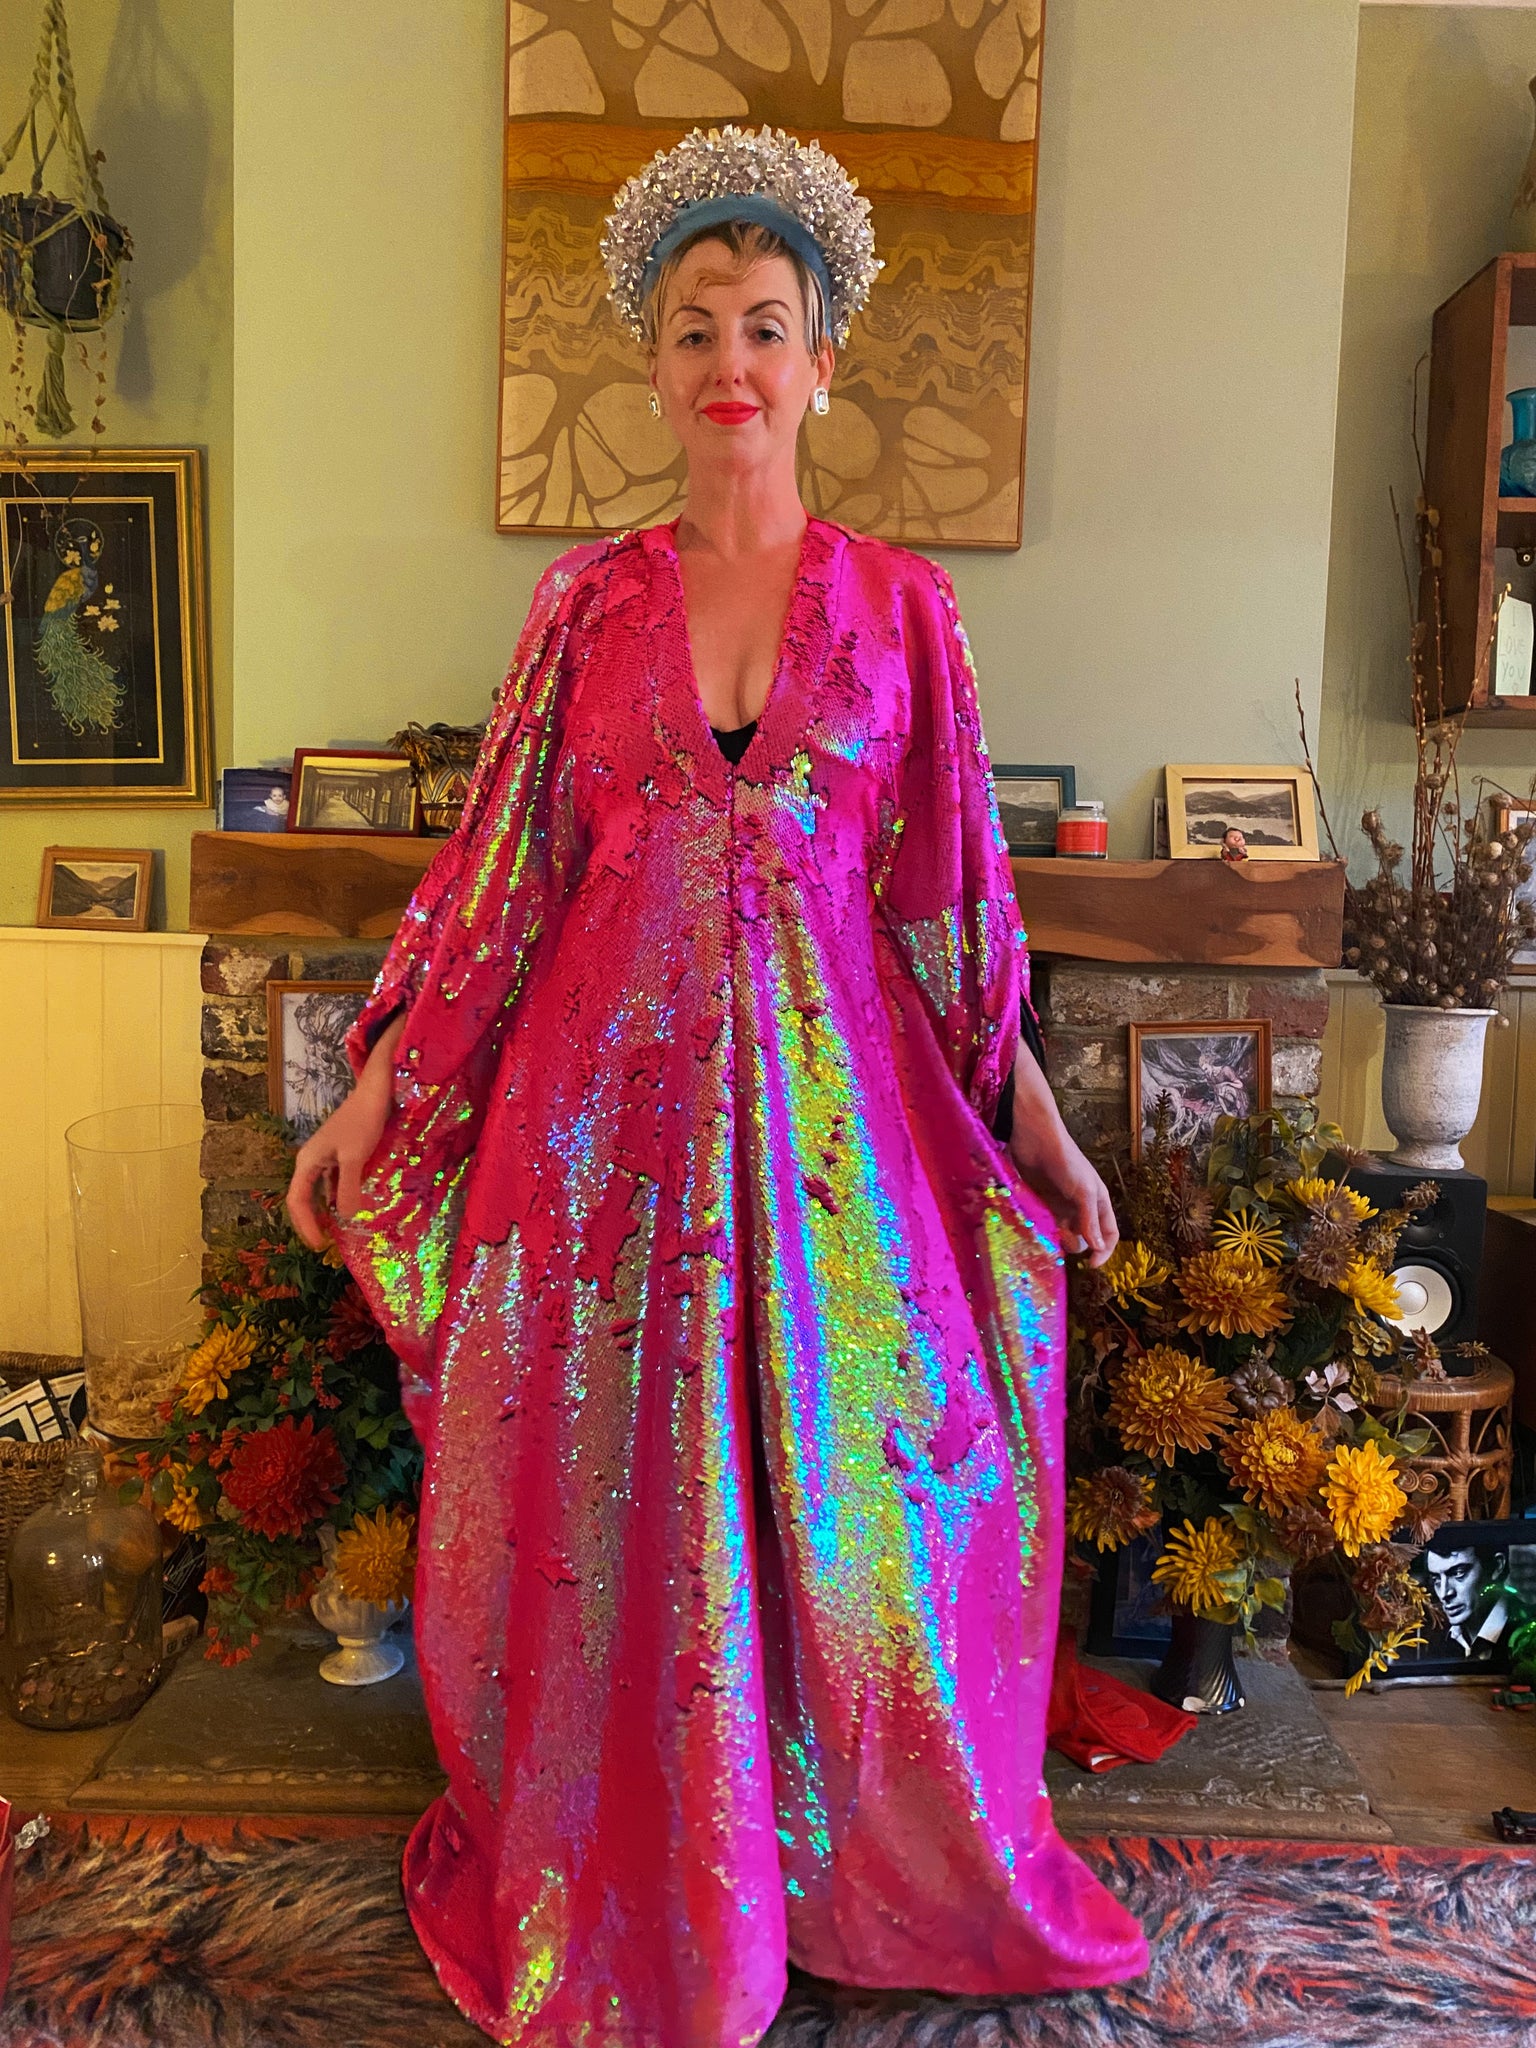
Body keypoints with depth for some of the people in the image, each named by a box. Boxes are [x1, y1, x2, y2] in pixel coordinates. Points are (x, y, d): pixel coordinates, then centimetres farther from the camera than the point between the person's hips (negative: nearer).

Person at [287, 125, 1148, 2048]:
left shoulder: (898, 600, 5)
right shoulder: (588, 598, 5)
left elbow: (947, 883, 5)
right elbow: (500, 864, 5)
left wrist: (1031, 1111, 4)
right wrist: (376, 1091, 2)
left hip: (833, 1093, 0)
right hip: (608, 1094, 1)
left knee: (841, 1492, 10)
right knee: (612, 1502, 9)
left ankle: (878, 1872, 37)